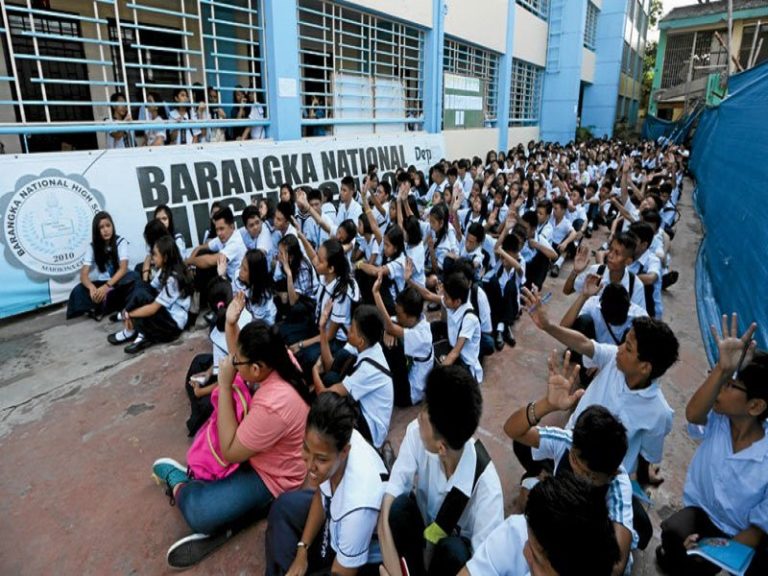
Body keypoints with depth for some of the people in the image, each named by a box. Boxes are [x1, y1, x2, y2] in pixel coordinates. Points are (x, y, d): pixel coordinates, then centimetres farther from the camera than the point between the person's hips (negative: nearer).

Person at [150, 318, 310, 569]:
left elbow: (229, 452, -26)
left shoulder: (272, 407, -42)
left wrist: (224, 385, -30)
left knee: (197, 513, -23)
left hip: (271, 476, -9)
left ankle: (179, 484, 12)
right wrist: (230, 322, -14)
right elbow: (240, 354, 5)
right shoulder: (279, 358, -18)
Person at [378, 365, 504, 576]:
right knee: (398, 506, -29)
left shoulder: (486, 484, -33)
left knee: (453, 550, -34)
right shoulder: (416, 433, -28)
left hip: (457, 546, -1)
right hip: (423, 525, 2)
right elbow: (385, 516, -28)